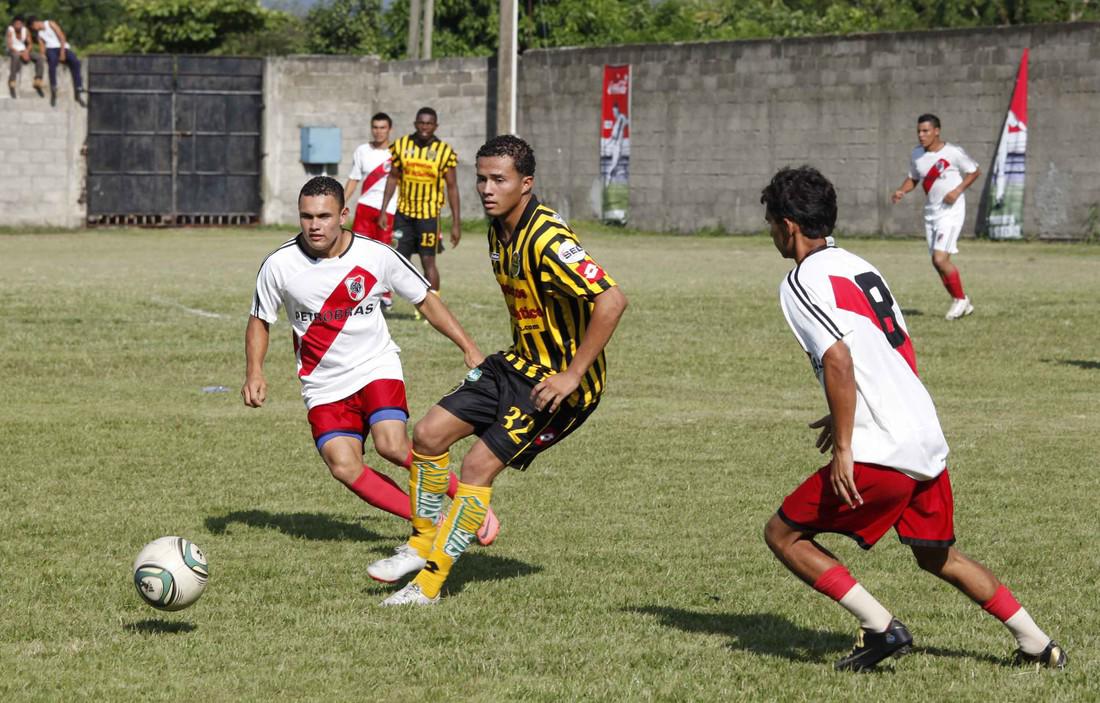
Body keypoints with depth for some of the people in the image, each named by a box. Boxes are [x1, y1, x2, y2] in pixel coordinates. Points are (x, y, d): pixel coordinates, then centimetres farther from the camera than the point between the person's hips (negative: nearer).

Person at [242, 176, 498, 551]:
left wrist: (469, 348, 1)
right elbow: (259, 321, 7)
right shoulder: (279, 264, -8)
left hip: (377, 368, -2)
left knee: (392, 445, -26)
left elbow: (425, 299, 5)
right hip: (324, 384, 2)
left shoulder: (375, 255, -8)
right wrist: (254, 372, -9)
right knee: (344, 467, -19)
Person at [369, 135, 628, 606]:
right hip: (518, 364, 9)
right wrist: (517, 353, 15)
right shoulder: (499, 231, 3)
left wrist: (571, 376, -30)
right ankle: (423, 544, 22)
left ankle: (429, 583, -2)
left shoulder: (547, 240, -26)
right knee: (429, 434, 4)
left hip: (560, 381, -9)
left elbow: (611, 300, -33)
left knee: (478, 466, -13)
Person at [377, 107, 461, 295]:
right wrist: (383, 211, 5)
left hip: (429, 214, -3)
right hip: (404, 212, 3)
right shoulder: (401, 145, -1)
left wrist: (456, 223, -6)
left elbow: (452, 187, -4)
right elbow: (392, 178, 8)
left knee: (428, 261, -3)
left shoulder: (445, 151, -8)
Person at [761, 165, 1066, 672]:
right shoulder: (859, 267, 18)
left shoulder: (802, 283, -8)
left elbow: (839, 360, -22)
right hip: (928, 439, 9)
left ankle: (881, 628, -5)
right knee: (937, 555, 25)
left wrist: (844, 448, -21)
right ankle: (1037, 644, 24)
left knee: (783, 534, 3)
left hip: (882, 454, -9)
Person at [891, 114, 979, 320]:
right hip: (930, 213, 7)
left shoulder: (953, 153, -13)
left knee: (940, 259, -18)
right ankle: (961, 303, 25)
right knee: (938, 262, 9)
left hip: (951, 212, -7)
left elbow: (975, 171, -1)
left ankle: (960, 299, 2)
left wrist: (958, 190, -14)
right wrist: (902, 191, -1)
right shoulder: (917, 155, 5)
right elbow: (913, 178, 19)